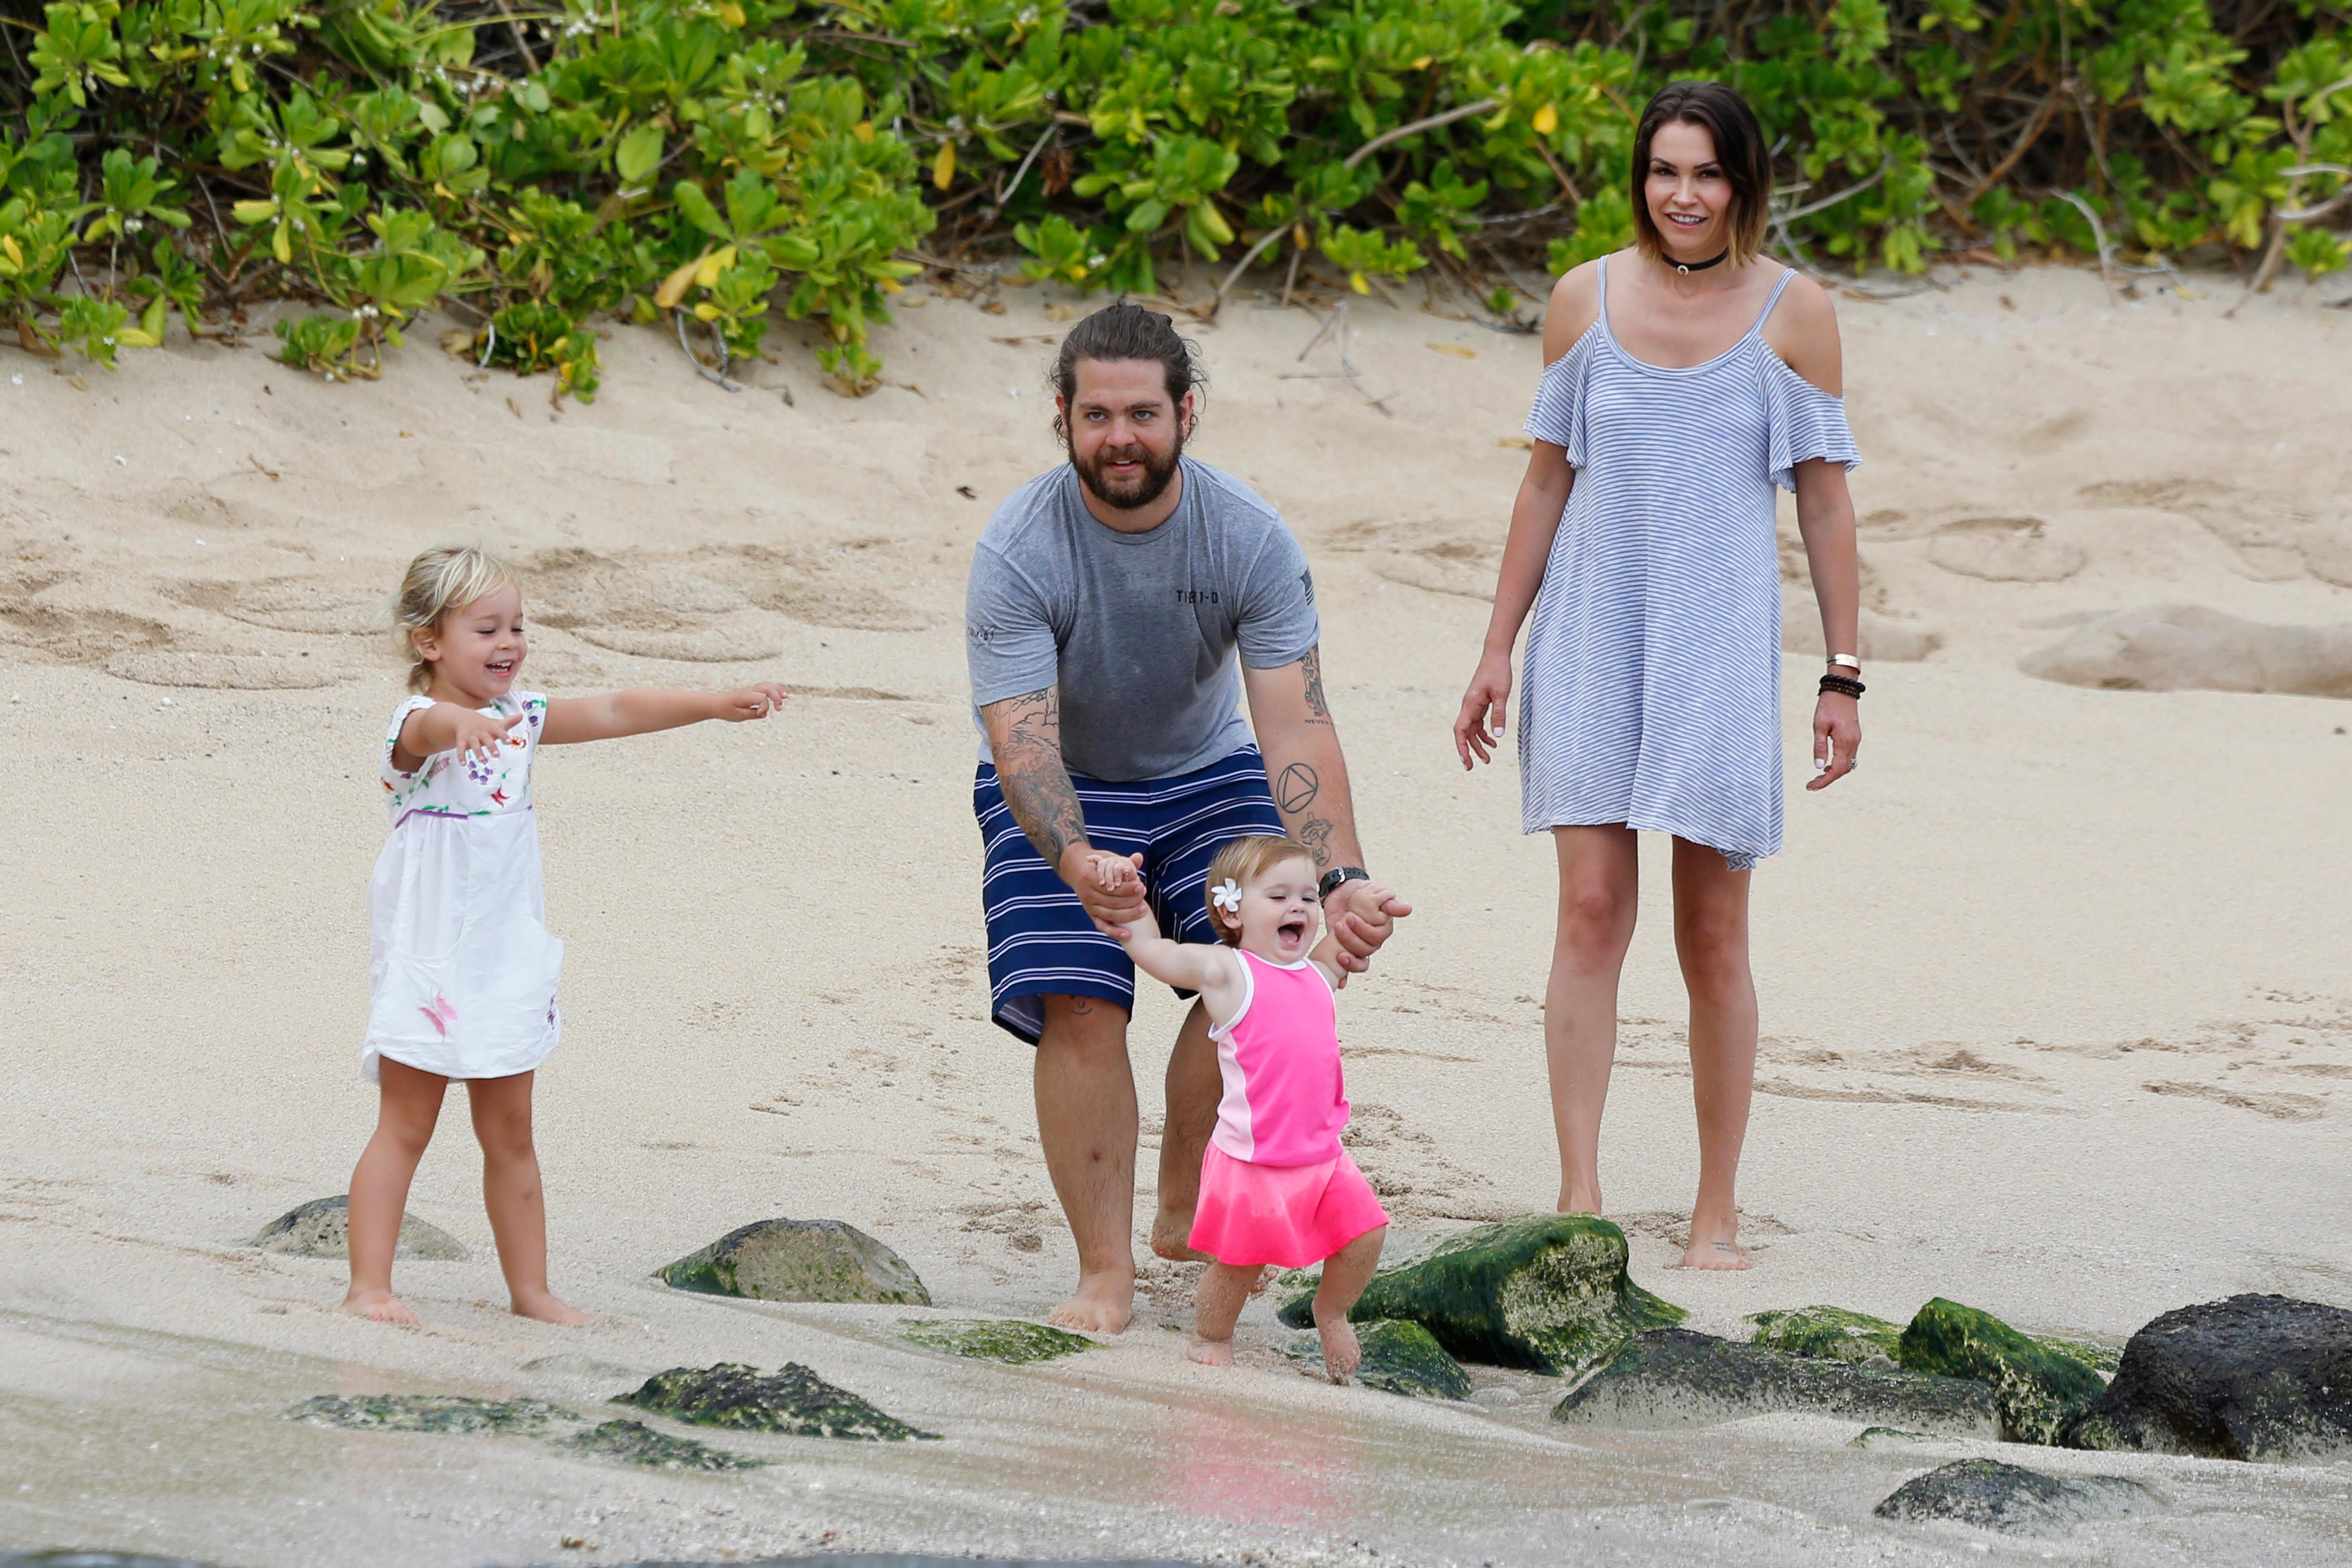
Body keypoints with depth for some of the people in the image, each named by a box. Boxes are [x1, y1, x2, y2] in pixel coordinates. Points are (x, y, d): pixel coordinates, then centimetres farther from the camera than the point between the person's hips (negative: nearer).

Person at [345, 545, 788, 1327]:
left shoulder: (520, 719, 7)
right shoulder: (418, 729, -16)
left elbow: (615, 713, 10)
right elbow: (432, 726, -39)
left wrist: (719, 703, 4)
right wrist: (464, 724, -64)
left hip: (506, 961, 7)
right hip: (429, 960, -7)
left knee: (510, 1132, 12)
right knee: (405, 1128, -4)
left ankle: (530, 1288, 19)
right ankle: (368, 1286, -1)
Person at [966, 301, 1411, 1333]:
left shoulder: (1250, 539, -20)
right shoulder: (1017, 551, -26)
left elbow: (1295, 727, -25)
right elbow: (1021, 742, -32)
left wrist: (1338, 879, -40)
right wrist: (1077, 864, -52)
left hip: (1203, 773, 2)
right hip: (1064, 793, -2)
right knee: (1079, 1006, -19)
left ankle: (1186, 1213, 4)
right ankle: (1105, 1273, -12)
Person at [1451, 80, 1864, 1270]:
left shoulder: (1792, 314, 0)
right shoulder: (1586, 300, 5)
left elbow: (1825, 499, 3)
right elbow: (1547, 482, 11)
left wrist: (1843, 675, 0)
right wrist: (1498, 648, 9)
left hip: (1720, 643, -1)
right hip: (1593, 631, 1)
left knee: (1712, 936, 2)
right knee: (1591, 910, -9)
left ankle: (1716, 1216, 10)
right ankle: (1579, 1196, -11)